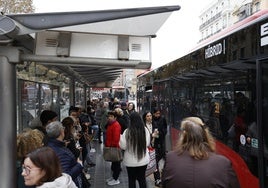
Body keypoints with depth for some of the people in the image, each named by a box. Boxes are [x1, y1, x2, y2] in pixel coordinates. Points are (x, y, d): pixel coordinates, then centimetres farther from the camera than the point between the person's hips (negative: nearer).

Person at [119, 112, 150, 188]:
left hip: (131, 161, -2)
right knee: (142, 178, 18)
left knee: (132, 179, 15)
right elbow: (147, 144, 2)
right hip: (143, 160, 3)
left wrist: (121, 138, 4)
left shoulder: (127, 131, -20)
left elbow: (123, 146, -12)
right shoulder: (145, 130, -9)